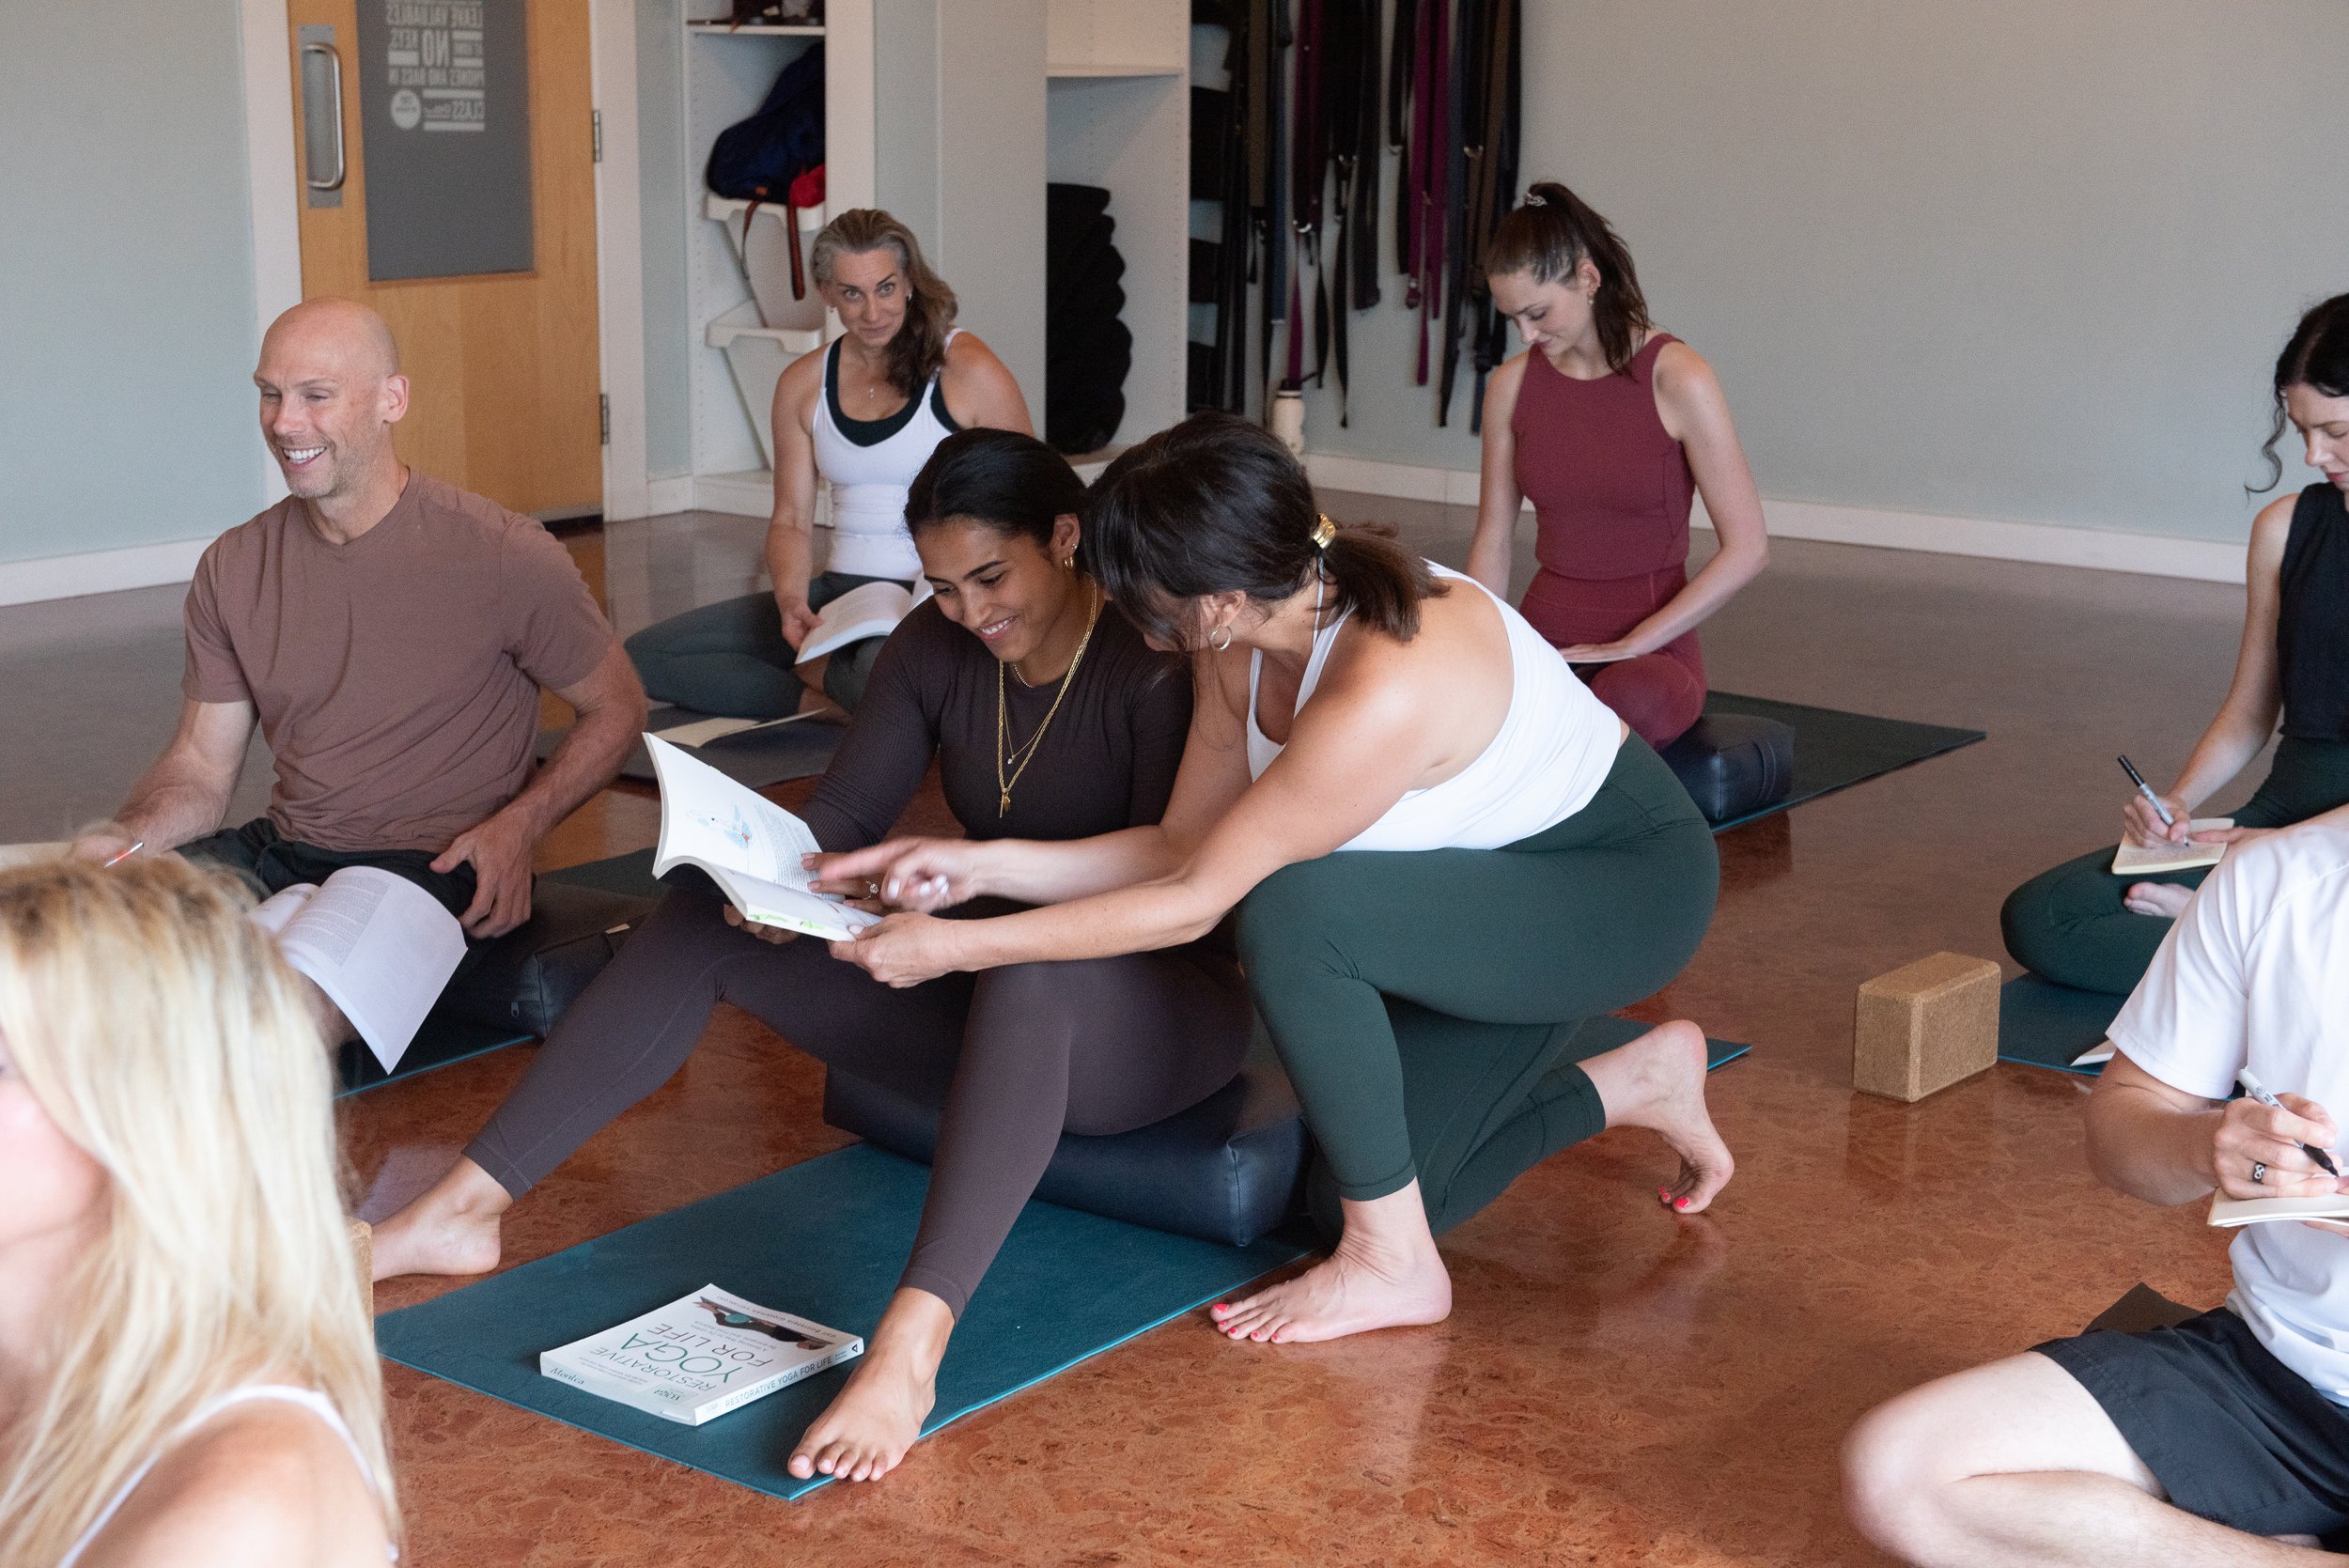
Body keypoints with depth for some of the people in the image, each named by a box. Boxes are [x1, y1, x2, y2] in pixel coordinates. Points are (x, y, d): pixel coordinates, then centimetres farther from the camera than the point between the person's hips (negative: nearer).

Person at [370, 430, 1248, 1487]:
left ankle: (912, 1344, -53)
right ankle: (460, 1210, -8)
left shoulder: (1156, 661, -17)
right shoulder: (934, 649, 3)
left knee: (1032, 972, -43)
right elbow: (843, 814, 4)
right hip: (996, 1000, 7)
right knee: (706, 922, -4)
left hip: (1159, 1010, -7)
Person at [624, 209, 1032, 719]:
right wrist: (792, 601, -11)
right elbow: (791, 520, 11)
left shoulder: (966, 370, -3)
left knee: (884, 672, -43)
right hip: (840, 591, 5)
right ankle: (822, 701, -14)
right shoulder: (804, 383, 11)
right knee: (642, 656, -8)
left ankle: (813, 672, -8)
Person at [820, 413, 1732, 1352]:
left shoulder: (1385, 688, -38)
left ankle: (1394, 1269, -15)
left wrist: (957, 947, -24)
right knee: (1360, 1198, 3)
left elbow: (1196, 901, -29)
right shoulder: (1247, 647, -11)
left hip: (1626, 886, -9)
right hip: (1492, 887, 9)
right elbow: (1182, 847, -2)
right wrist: (980, 866, -11)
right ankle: (1639, 1080, 23)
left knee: (1292, 910, -32)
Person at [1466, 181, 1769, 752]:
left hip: (1651, 646, -3)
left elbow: (1747, 548, -10)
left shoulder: (1677, 379, -9)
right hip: (1543, 636, 3)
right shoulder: (1512, 384, 6)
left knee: (1629, 703, -41)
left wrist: (1631, 645, -13)